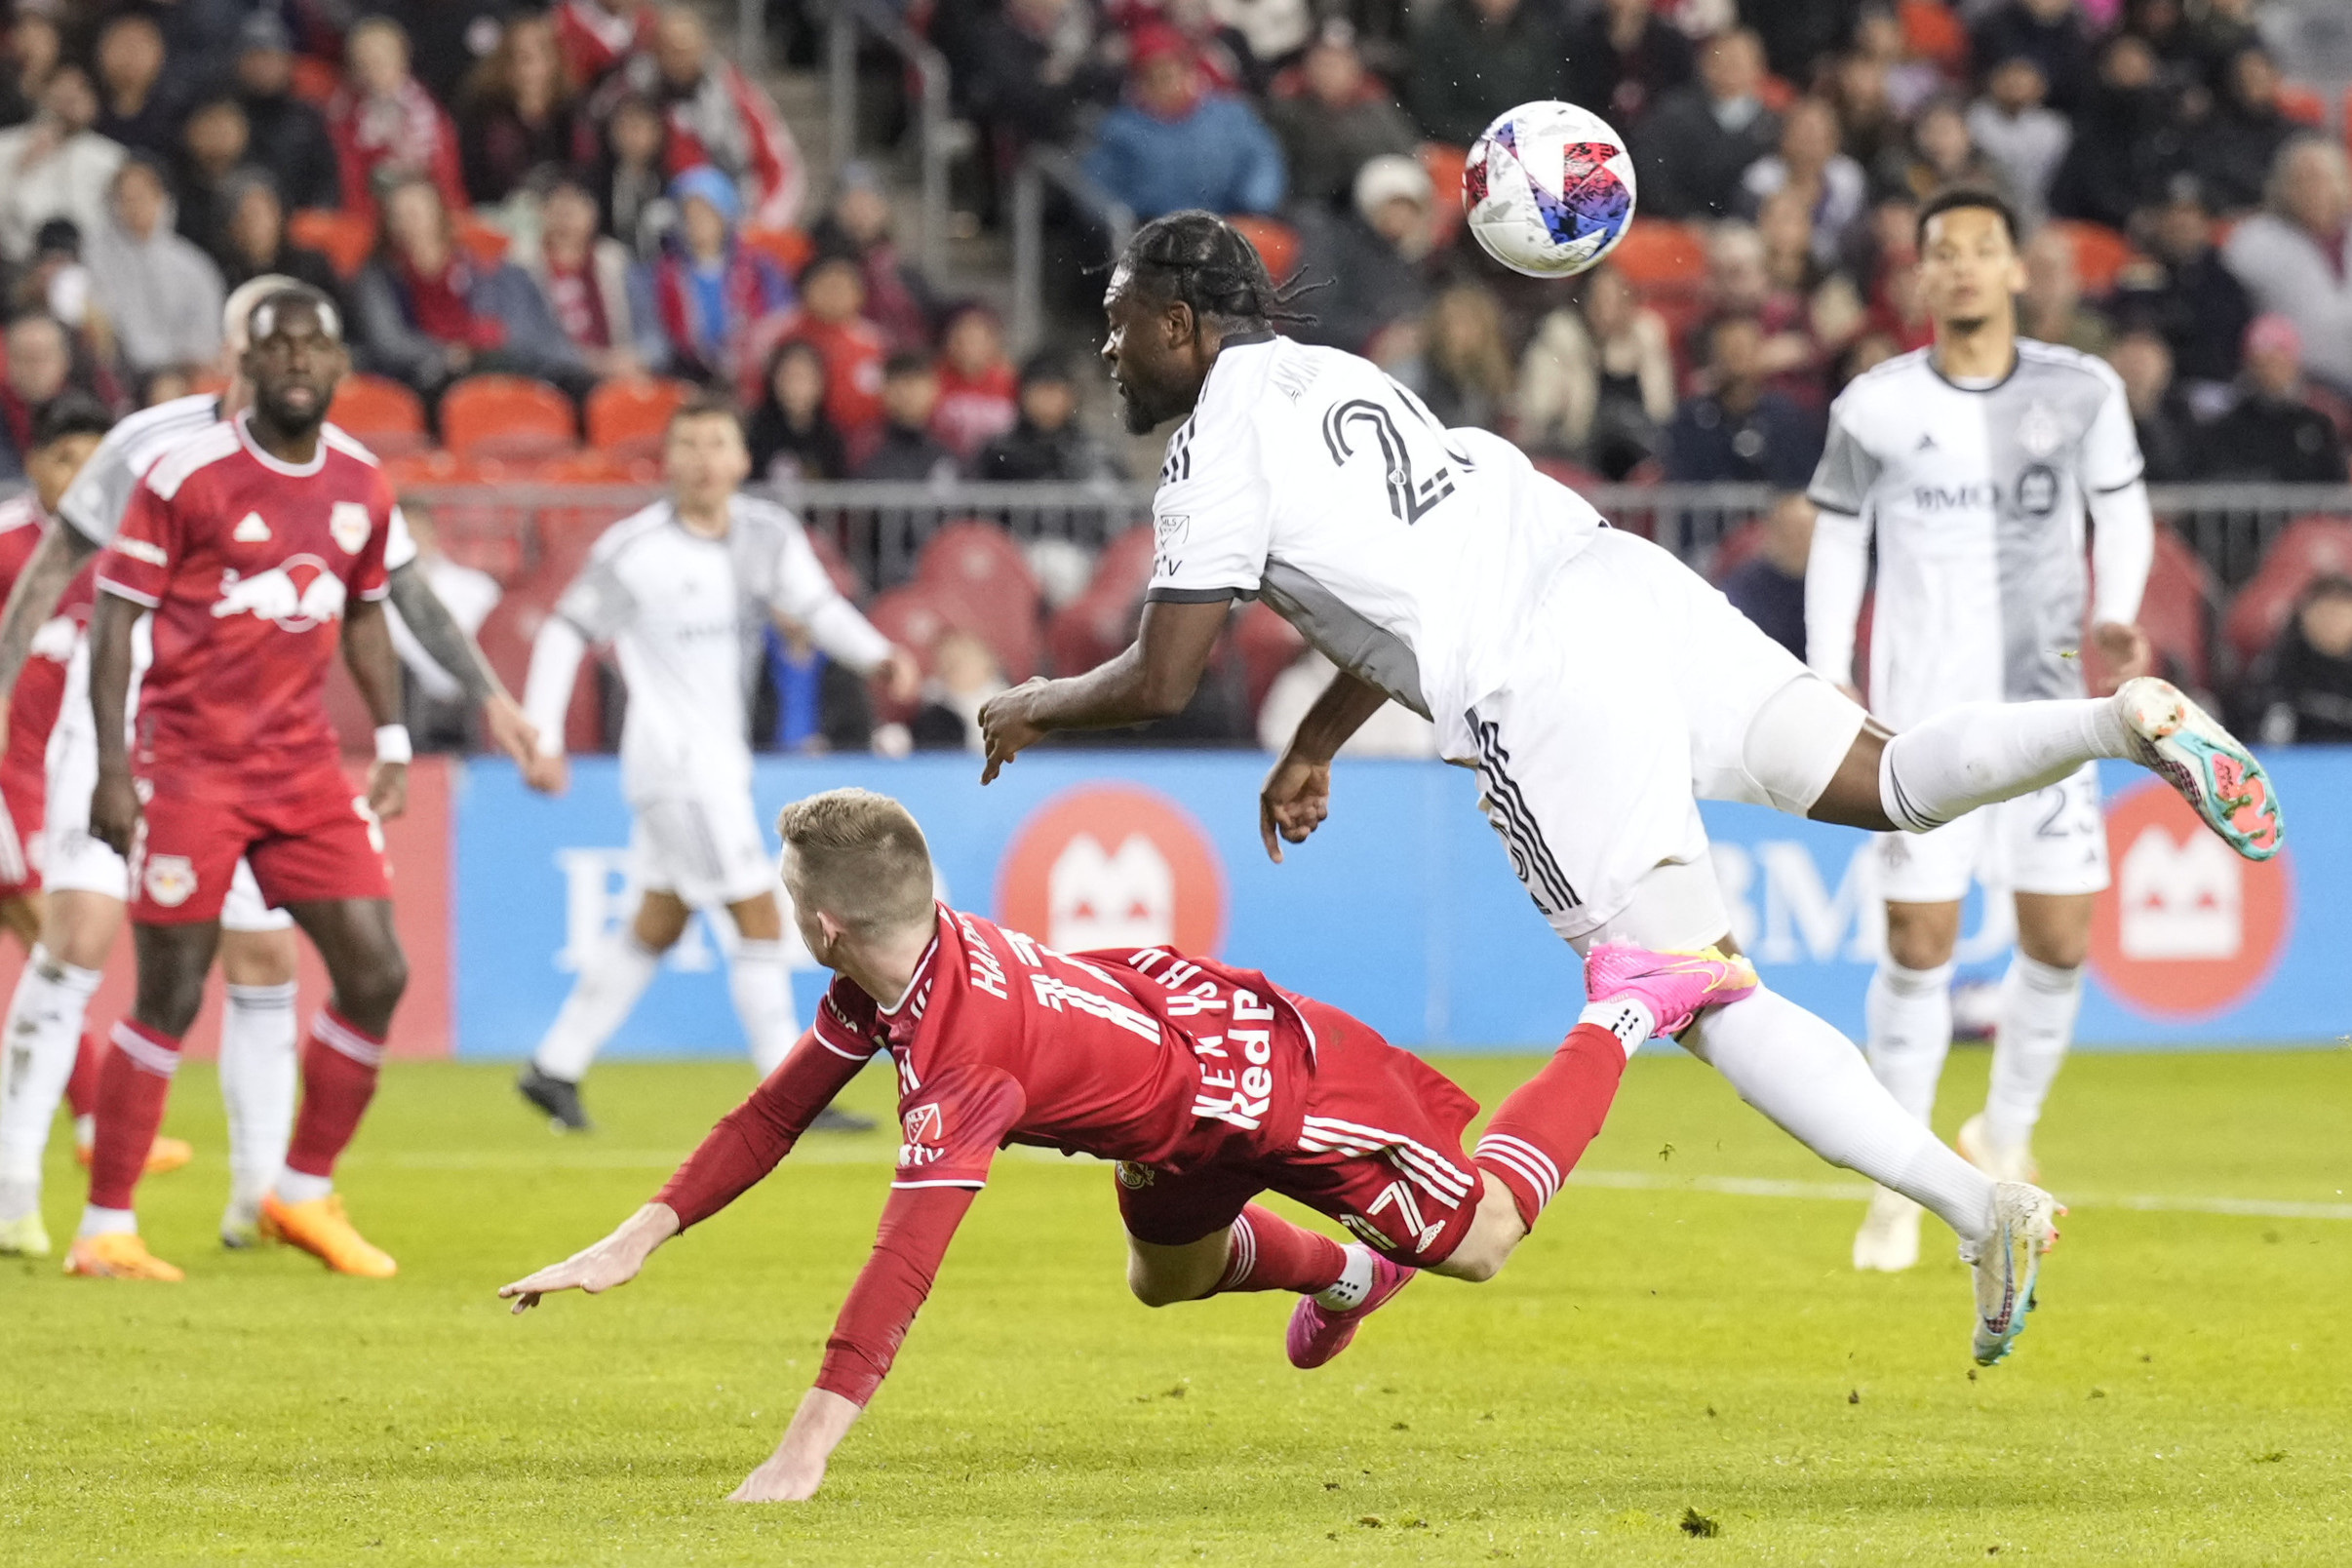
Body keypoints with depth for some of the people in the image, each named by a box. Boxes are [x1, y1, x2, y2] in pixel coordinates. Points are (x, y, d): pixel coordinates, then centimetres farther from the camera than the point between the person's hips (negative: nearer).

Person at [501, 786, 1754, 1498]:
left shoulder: (967, 1051, -40)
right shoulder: (889, 975, -15)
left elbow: (905, 1258, -45)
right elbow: (776, 1112, -5)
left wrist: (806, 1449, -49)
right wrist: (639, 1239, -13)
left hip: (1263, 1080, -8)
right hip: (1180, 1006, 8)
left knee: (1473, 1240, 11)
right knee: (1163, 1277, 29)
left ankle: (1623, 1014, 25)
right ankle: (1345, 1273, 54)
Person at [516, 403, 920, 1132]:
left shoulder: (768, 535, 2)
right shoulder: (634, 550, -13)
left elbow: (817, 606, -8)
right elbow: (565, 633, -7)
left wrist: (879, 654, -27)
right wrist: (543, 740, -12)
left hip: (721, 758, 7)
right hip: (675, 763, -7)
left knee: (659, 925, 16)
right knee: (760, 919, -10)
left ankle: (555, 1067, 27)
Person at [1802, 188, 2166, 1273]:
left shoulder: (2081, 392, -1)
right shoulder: (1875, 408, -2)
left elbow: (2122, 511, 10)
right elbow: (1838, 540, 8)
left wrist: (2115, 618, -7)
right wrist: (1828, 679, 2)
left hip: (2045, 704, 1)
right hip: (1919, 713, -1)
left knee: (2061, 942, 0)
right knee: (1918, 947, -6)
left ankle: (2006, 1135, 26)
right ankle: (1897, 1187, 6)